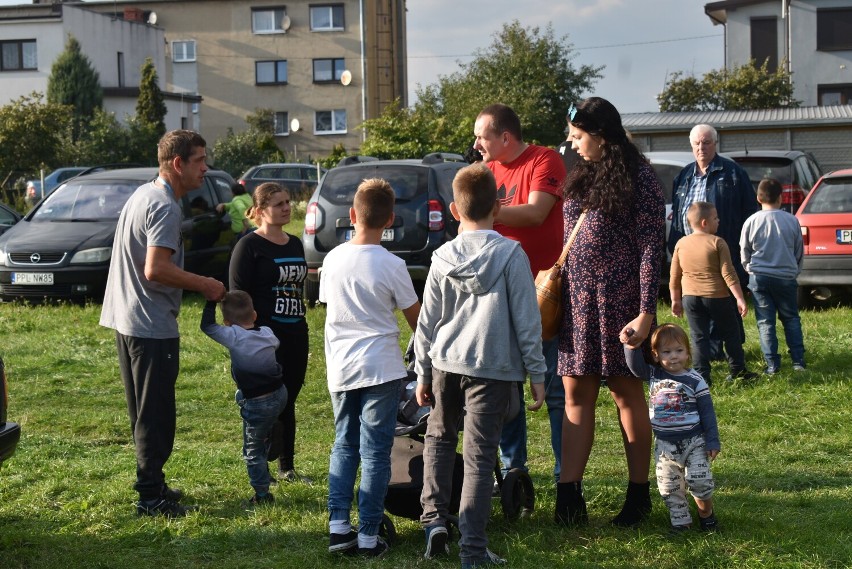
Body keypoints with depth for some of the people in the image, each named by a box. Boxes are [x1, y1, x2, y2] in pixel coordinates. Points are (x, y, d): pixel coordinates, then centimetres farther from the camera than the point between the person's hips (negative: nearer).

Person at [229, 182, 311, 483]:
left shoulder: (295, 244, 13)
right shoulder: (249, 245, -8)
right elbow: (238, 296, -11)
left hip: (295, 335, 7)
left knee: (288, 402, 12)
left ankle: (287, 468, 21)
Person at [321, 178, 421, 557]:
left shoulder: (333, 259, 1)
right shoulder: (391, 265, -10)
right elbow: (414, 317, 0)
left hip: (340, 368, 4)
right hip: (380, 368, -4)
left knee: (344, 446, 16)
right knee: (375, 452, 2)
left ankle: (338, 527, 9)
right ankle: (368, 537, 3)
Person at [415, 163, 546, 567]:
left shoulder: (443, 258, 2)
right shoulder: (511, 255, -6)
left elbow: (427, 321, 7)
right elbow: (527, 321, -6)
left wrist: (423, 373, 17)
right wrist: (536, 374, 2)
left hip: (446, 363, 3)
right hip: (492, 367, -3)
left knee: (439, 438, 22)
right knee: (479, 456, 0)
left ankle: (434, 516, 8)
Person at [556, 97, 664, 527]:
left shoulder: (638, 178, -8)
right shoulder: (581, 177, 13)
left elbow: (651, 246, -11)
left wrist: (646, 311, -17)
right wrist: (559, 293, 11)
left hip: (619, 298, -7)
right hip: (578, 298, 7)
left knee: (626, 394, 2)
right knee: (576, 396, 3)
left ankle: (638, 494, 13)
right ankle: (568, 497, 3)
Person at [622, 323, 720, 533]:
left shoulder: (694, 380, -7)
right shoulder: (653, 376, 2)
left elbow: (707, 412, -4)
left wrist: (712, 441, -6)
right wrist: (630, 344, -23)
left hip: (693, 441, -3)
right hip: (665, 444, 3)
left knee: (700, 481, -7)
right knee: (669, 487, 5)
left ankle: (706, 514, 19)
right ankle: (680, 523, 18)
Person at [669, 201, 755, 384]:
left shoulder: (681, 244, 3)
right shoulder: (717, 243, -9)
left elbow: (674, 277, 7)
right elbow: (728, 274, -12)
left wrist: (676, 300, 17)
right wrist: (740, 299, -9)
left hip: (690, 297, 3)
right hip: (717, 296, -3)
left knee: (699, 337, 6)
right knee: (730, 334, 12)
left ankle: (702, 376, 1)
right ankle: (737, 371, 20)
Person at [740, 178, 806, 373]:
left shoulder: (752, 222, -6)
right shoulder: (792, 221, -3)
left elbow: (744, 252, 4)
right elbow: (799, 252, 8)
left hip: (759, 277, -1)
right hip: (786, 277, 1)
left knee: (765, 321, 5)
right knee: (791, 319, 14)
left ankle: (772, 364, 1)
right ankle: (798, 360, 9)